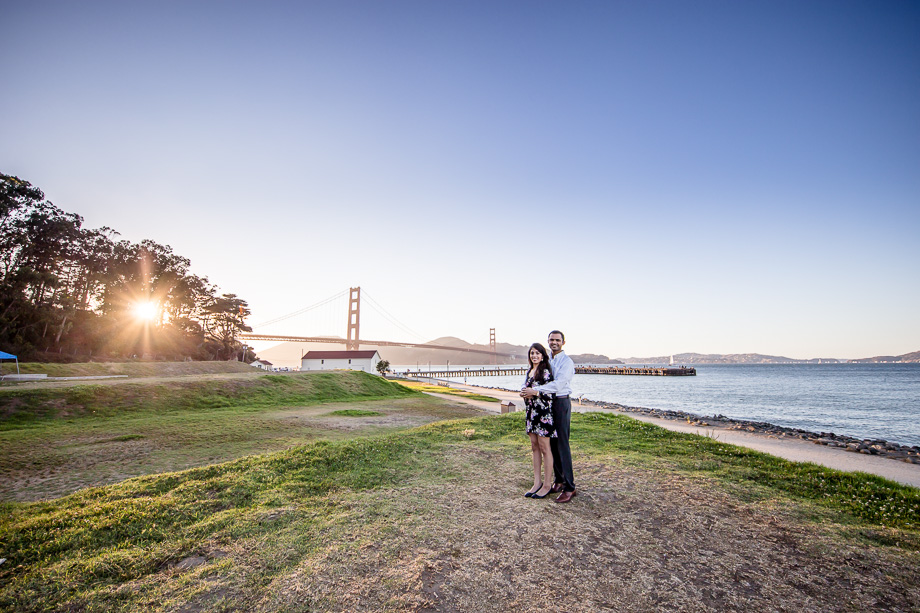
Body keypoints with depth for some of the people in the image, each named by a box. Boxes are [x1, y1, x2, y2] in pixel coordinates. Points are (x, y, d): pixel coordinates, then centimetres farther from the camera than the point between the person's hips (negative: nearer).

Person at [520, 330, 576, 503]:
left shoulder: (567, 362, -9)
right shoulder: (546, 360, 14)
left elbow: (558, 384, -21)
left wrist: (536, 391, -27)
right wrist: (528, 390, -9)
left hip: (561, 403, -7)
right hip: (547, 403, 7)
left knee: (562, 444, -6)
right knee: (551, 443, 10)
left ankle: (569, 487, 1)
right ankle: (559, 480, 23)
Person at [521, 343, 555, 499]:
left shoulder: (545, 371, -11)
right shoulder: (529, 371, 13)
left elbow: (548, 394, -15)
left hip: (543, 412, -8)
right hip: (531, 412, 8)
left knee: (544, 448, 0)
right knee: (534, 447, 12)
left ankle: (547, 484, 10)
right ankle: (537, 482, 21)